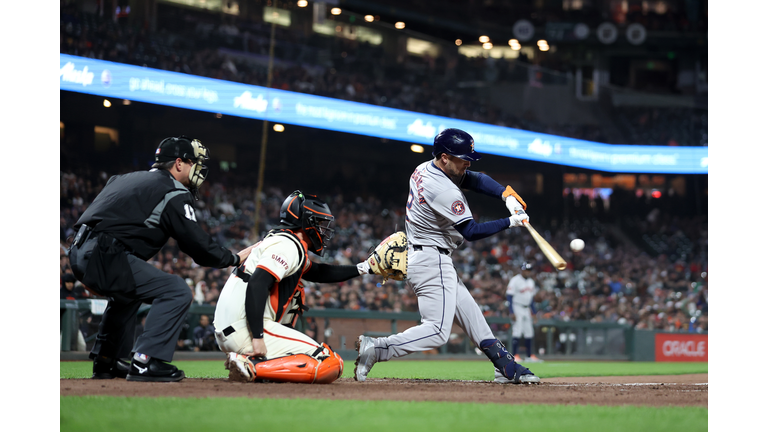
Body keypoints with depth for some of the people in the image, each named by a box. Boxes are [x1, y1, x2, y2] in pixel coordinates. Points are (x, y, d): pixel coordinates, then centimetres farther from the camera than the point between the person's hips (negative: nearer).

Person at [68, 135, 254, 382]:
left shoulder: (128, 178, 26)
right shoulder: (174, 194, -1)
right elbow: (197, 245, -3)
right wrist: (235, 258, 12)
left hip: (77, 253, 10)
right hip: (105, 258, -10)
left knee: (126, 292, 36)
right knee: (177, 292, -8)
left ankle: (105, 361, 33)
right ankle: (145, 363, -14)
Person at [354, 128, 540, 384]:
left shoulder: (424, 170, 7)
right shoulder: (443, 191, -22)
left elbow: (475, 179, 12)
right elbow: (471, 231, -20)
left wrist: (507, 195, -3)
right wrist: (510, 222, -12)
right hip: (432, 261, -11)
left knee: (470, 314, 14)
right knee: (437, 331, -15)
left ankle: (507, 368, 17)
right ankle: (375, 348, -20)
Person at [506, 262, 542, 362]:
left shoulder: (531, 282, 13)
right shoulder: (515, 281, -11)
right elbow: (509, 296, -14)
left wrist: (534, 311, 15)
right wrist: (512, 312, -20)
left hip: (526, 309, 8)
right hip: (517, 308, -8)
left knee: (529, 333, 7)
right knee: (517, 332, -12)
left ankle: (530, 356, 12)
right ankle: (514, 356, -11)